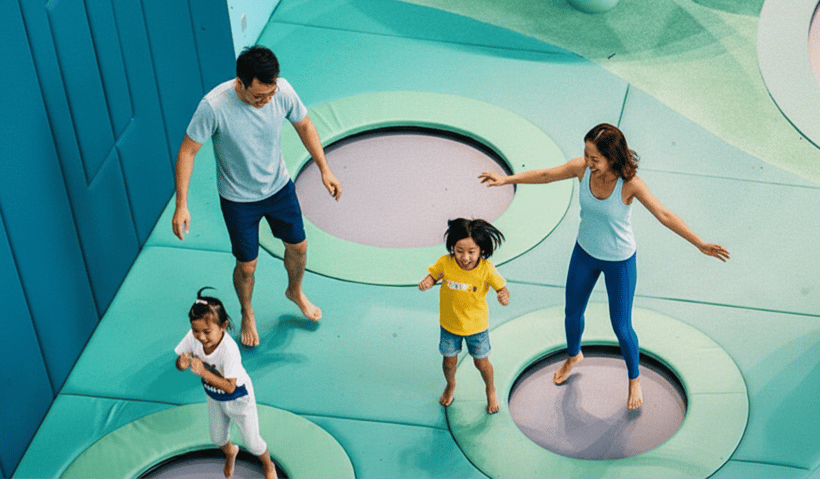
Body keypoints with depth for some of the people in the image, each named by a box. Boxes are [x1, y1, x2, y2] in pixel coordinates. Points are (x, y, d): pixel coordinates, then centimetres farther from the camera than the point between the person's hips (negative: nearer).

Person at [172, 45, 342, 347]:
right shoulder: (214, 106, -34)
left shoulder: (282, 91, -23)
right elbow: (188, 151, -22)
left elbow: (304, 125, -3)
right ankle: (247, 314, 43)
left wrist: (324, 169, -3)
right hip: (238, 199, -3)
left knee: (298, 246, 20)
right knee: (247, 265, 10)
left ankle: (295, 292, 54)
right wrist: (181, 205, -24)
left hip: (279, 187, 4)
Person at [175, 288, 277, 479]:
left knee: (252, 443, 14)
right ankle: (230, 452, 63)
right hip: (214, 397, 5)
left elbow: (229, 386, -38)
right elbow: (180, 362, -14)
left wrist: (202, 371, -47)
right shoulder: (193, 337, -28)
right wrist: (182, 363, -39)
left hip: (238, 398, -5)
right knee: (218, 438, 27)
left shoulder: (229, 349, -42)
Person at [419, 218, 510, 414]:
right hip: (450, 323, 1)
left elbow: (501, 287, -17)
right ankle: (450, 385, 52)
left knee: (481, 363, 16)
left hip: (476, 325, -1)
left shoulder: (486, 269, -25)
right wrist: (427, 282, -27)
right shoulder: (445, 263, -22)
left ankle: (490, 389, 48)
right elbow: (434, 275, -5)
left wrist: (504, 296, -41)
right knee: (449, 362, 17)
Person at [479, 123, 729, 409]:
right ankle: (574, 356, 55)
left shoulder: (629, 184, -32)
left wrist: (700, 244, -33)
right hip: (585, 252, 4)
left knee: (621, 327, 8)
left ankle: (634, 378, 37)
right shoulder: (582, 168, -21)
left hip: (619, 261, -4)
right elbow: (546, 175, -5)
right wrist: (507, 179, -6)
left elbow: (664, 215, -29)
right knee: (572, 312, 21)